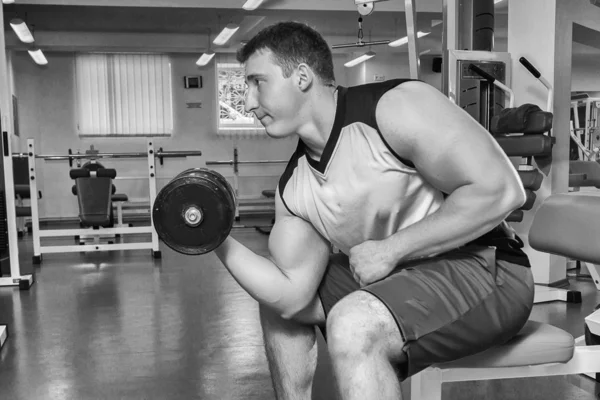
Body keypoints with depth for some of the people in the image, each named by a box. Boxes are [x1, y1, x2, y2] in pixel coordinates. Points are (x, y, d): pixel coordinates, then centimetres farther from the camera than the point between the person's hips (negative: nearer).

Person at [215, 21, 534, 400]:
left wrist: (390, 249, -22)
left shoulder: (396, 105, -19)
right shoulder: (292, 188, 2)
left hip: (485, 270, -7)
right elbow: (291, 295, -3)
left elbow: (500, 190, -25)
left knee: (354, 322, -33)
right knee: (278, 301, 12)